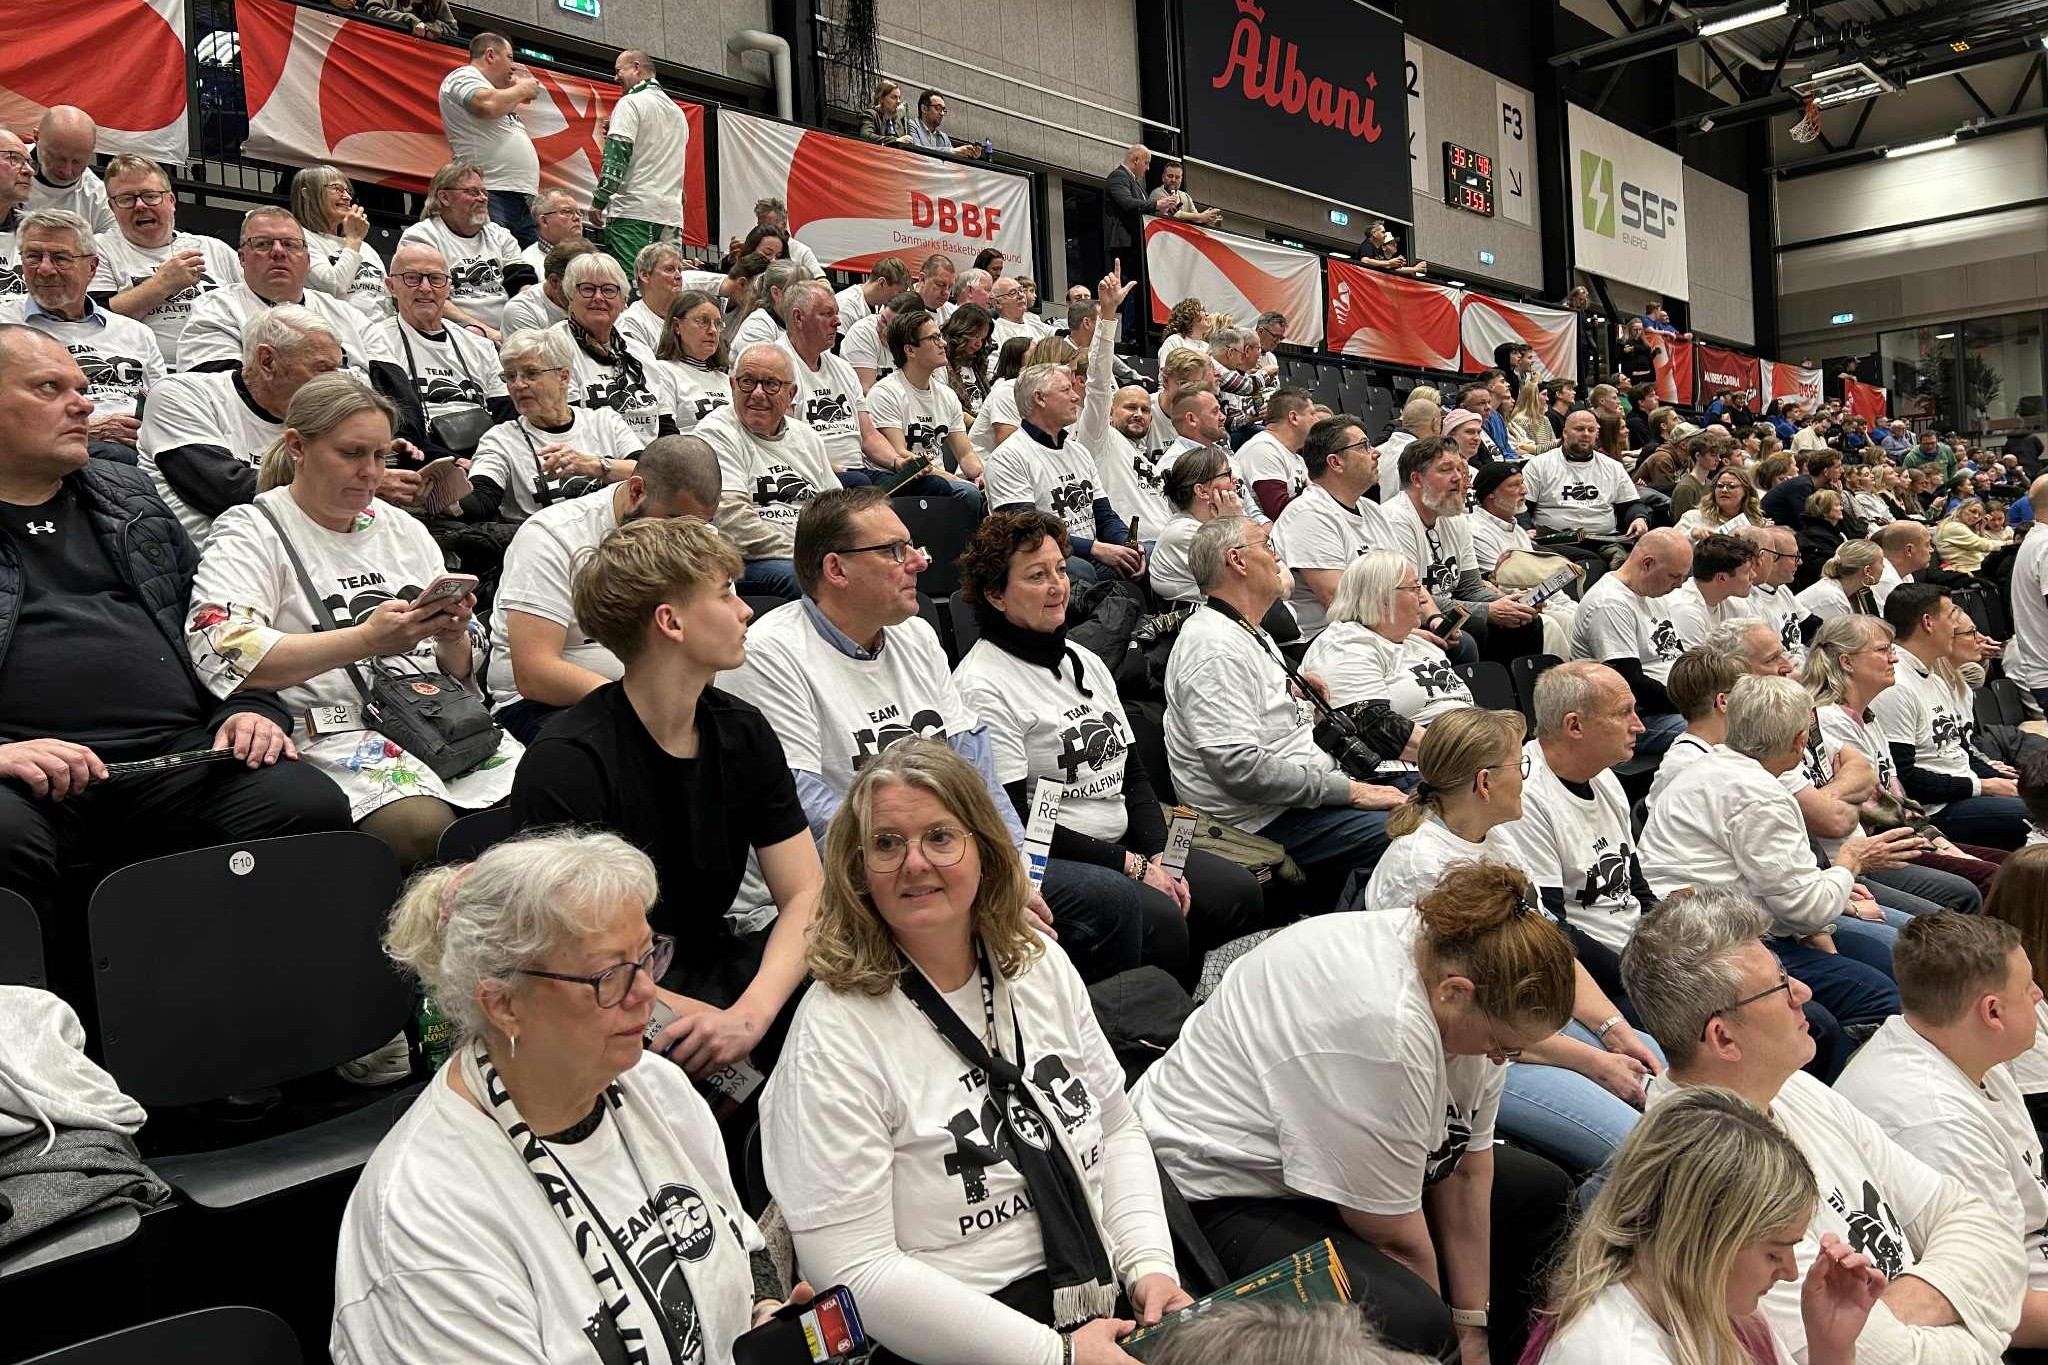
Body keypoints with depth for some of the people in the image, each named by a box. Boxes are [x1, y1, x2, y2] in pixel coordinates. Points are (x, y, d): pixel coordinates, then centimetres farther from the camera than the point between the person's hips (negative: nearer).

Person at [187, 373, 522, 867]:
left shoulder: (404, 529, 22)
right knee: (425, 825, -33)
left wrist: (453, 638, -3)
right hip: (331, 730, -5)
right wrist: (365, 640, -19)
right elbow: (224, 655, -13)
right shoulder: (251, 531, 6)